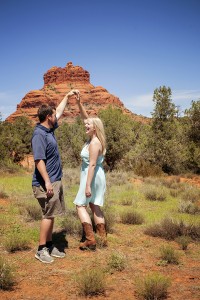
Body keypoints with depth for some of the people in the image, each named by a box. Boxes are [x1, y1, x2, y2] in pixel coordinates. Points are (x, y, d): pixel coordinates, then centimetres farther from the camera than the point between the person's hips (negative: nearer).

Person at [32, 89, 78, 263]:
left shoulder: (49, 130, 11)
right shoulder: (39, 135, -18)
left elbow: (59, 112, 28)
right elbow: (39, 160, -23)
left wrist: (67, 96, 33)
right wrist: (47, 182, -27)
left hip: (56, 181, 10)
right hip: (46, 183, -10)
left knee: (51, 215, 13)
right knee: (49, 215, -5)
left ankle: (49, 245, 22)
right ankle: (41, 250, 4)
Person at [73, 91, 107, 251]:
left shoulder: (94, 143, -20)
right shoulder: (94, 137, 6)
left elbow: (92, 165, -24)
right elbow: (85, 117, 14)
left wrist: (87, 185, -25)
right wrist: (79, 103, 4)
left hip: (92, 177, -9)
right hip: (97, 176, 9)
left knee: (80, 205, 0)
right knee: (94, 206, 13)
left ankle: (90, 239, -2)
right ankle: (103, 238, 16)